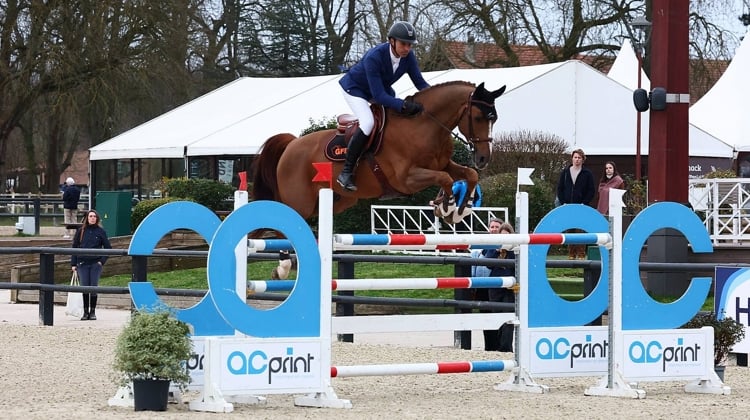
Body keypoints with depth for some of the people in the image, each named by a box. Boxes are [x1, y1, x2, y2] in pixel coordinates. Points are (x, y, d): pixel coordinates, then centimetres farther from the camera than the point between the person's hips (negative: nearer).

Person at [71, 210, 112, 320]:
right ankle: (85, 312, 8)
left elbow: (108, 247, 7)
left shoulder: (100, 231, 3)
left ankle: (93, 312, 8)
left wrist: (102, 261, -4)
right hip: (82, 264, 1)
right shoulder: (81, 231, 6)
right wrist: (73, 263, 2)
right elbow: (74, 247, 8)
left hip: (95, 264, -1)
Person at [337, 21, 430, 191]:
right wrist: (403, 105, -50)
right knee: (368, 123, -29)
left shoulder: (408, 56, -20)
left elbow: (420, 82, -10)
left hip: (382, 89, 8)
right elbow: (379, 95, -40)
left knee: (407, 117, -4)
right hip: (355, 88, -8)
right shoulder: (374, 57, -39)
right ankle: (346, 172, -23)